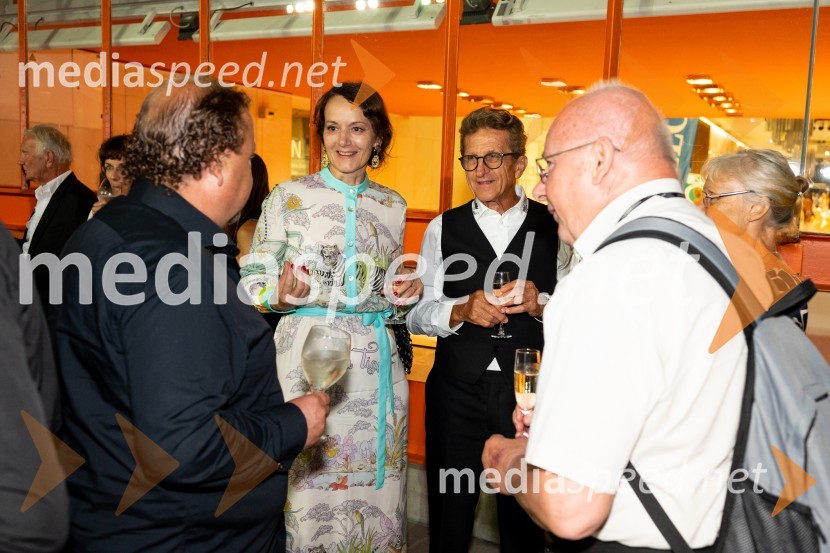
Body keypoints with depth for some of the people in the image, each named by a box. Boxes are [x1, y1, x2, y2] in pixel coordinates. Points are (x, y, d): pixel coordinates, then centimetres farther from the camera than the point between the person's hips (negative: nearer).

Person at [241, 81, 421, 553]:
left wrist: (407, 292, -2)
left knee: (372, 487, 10)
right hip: (308, 359, -3)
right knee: (309, 484, 5)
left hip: (377, 364, 3)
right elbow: (254, 283, -2)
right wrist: (282, 295, -21)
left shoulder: (393, 205, 8)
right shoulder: (289, 196, -3)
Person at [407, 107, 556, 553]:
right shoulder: (443, 229, 5)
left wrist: (541, 303, -20)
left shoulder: (554, 228, 2)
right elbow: (416, 313, 1)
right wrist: (460, 311, -17)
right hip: (456, 393, 1)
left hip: (529, 390, 0)